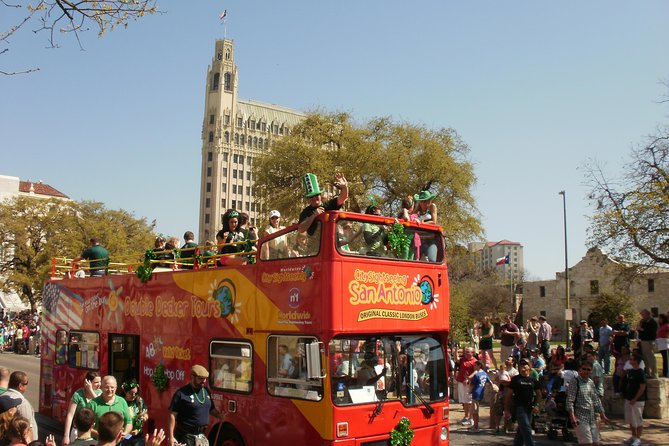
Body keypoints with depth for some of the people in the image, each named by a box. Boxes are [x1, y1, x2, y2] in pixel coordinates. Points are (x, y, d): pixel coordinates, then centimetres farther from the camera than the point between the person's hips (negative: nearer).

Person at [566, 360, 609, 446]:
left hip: (592, 418, 7)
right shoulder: (575, 383, -9)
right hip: (581, 418, -7)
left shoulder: (591, 383, 12)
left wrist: (603, 415, 16)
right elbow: (570, 401, -14)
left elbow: (596, 400, 20)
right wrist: (572, 417, -22)